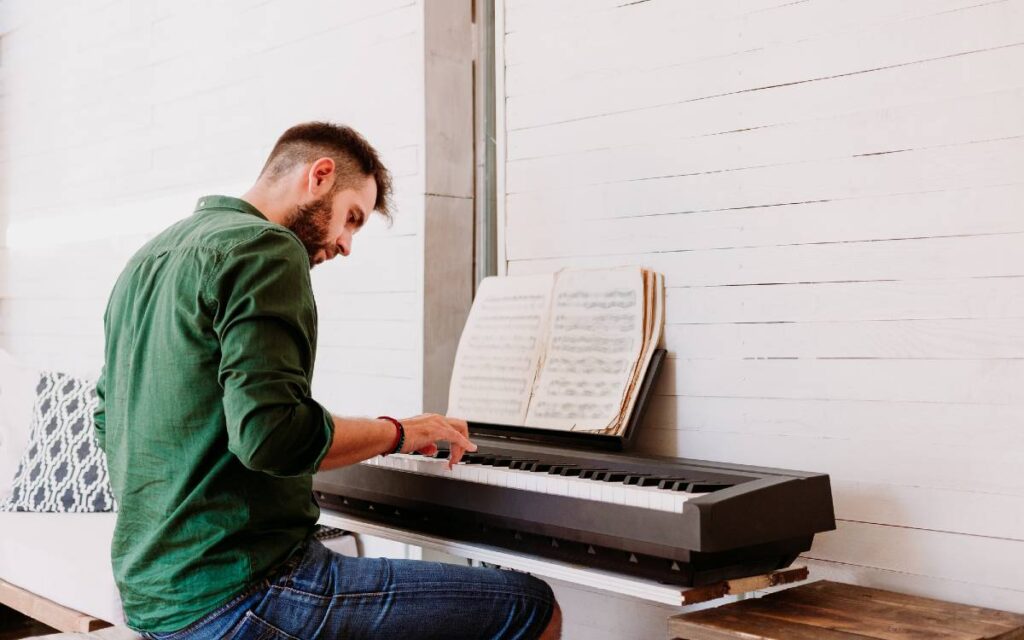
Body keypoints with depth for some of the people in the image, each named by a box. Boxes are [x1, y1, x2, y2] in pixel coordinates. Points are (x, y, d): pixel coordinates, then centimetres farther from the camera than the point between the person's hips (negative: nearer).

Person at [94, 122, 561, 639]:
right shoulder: (263, 248, -13)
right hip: (235, 597, -10)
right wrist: (398, 433, -9)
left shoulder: (149, 258, 16)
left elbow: (108, 421, 23)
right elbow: (272, 434, -25)